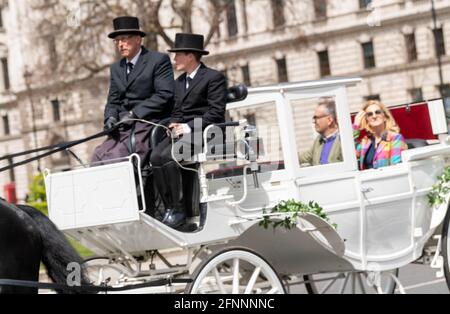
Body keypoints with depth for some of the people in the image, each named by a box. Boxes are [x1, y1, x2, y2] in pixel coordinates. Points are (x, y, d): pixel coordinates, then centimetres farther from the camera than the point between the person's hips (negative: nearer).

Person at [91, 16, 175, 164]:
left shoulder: (159, 60, 2)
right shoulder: (116, 68, 23)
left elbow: (165, 95, -9)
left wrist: (134, 113, -14)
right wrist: (111, 117, -3)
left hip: (149, 123, -6)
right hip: (122, 128, 6)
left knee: (115, 157, -29)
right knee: (98, 156, -19)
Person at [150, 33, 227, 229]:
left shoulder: (214, 78, -2)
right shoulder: (179, 82, 24)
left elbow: (216, 111, -11)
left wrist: (190, 127, -18)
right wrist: (174, 124, 0)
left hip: (202, 132, -7)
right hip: (181, 132, 7)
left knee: (168, 156, -30)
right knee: (155, 156, -21)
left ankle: (178, 210, -24)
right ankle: (169, 208, -19)